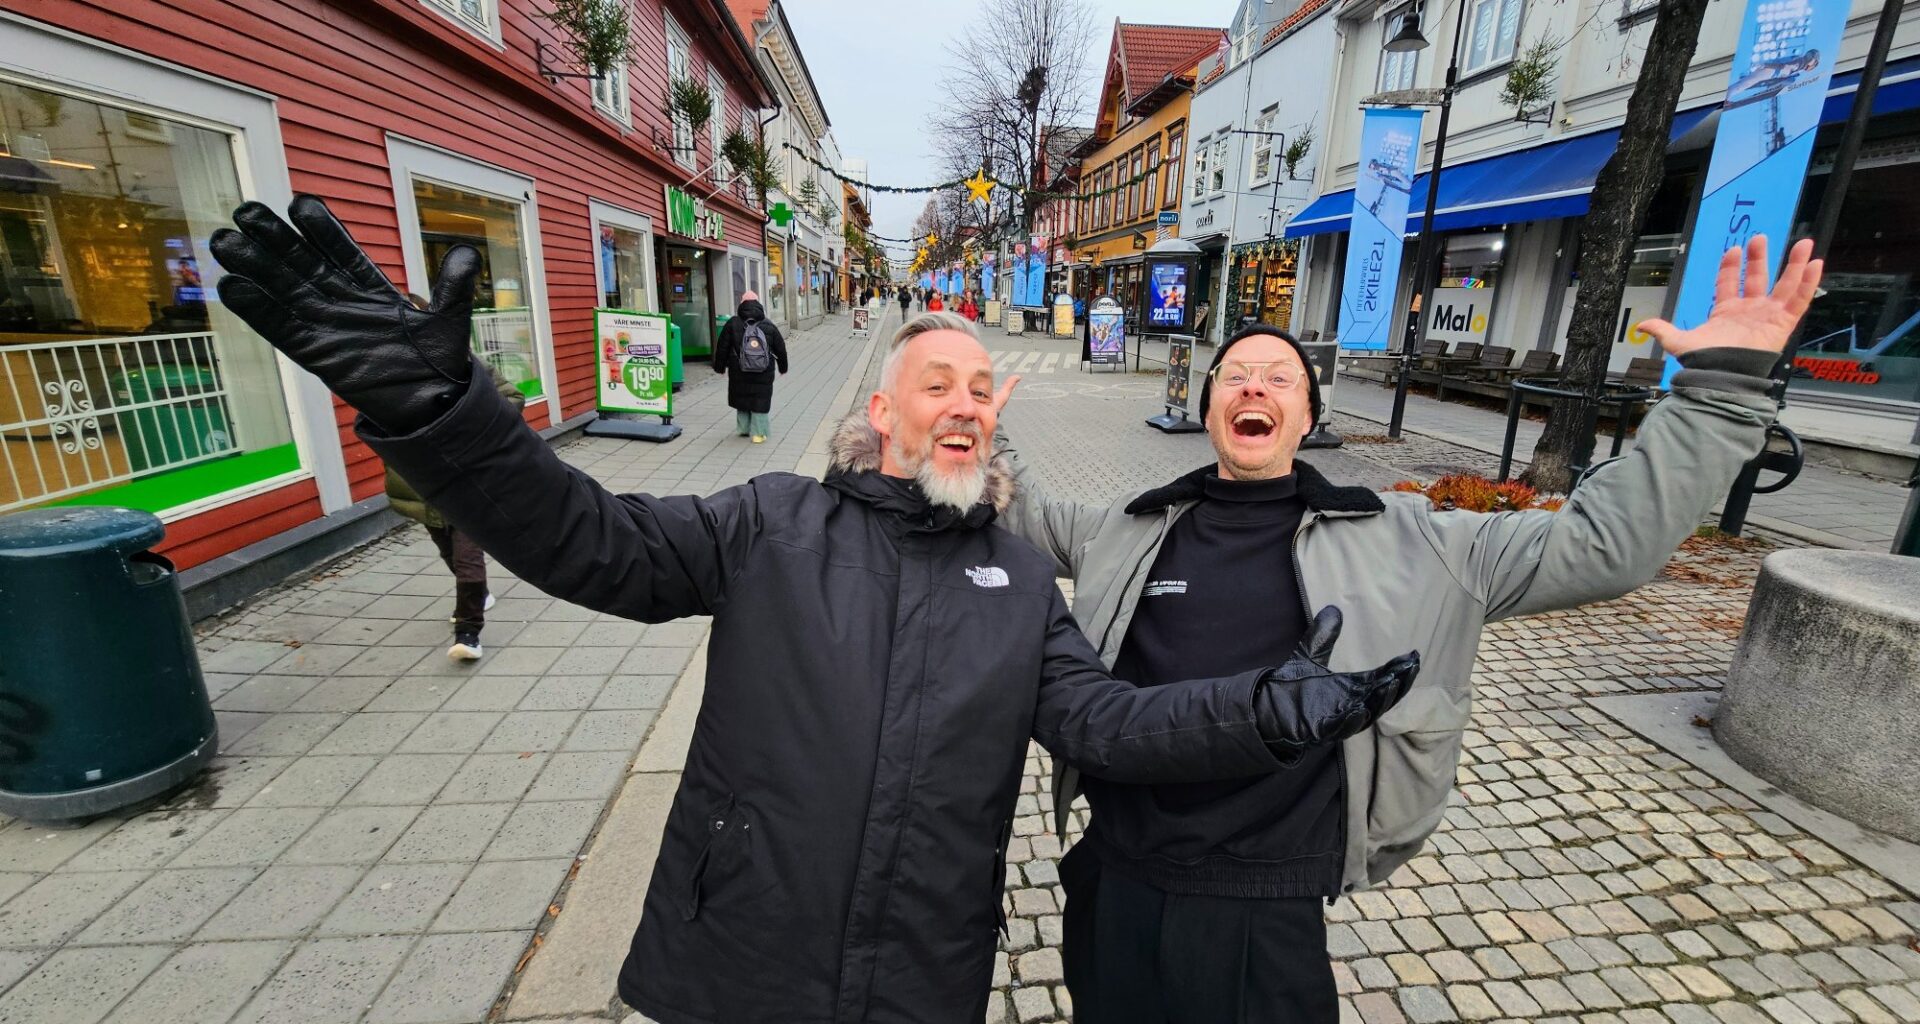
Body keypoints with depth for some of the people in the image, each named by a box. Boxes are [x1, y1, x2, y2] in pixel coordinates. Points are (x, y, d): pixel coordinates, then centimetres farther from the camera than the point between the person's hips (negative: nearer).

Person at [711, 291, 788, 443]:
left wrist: (720, 367, 13)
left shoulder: (733, 324, -3)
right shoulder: (769, 326, 1)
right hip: (763, 374, 0)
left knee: (742, 399, 18)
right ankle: (758, 433, 2)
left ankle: (744, 428, 23)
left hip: (739, 374, 0)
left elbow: (722, 347, 1)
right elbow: (780, 348, 9)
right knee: (760, 402, 4)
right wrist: (783, 368, 23)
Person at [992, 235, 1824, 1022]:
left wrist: (1720, 388, -9)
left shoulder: (1397, 542, -5)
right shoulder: (1134, 529, 0)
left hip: (1268, 918, -1)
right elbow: (1024, 520, 13)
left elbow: (1599, 548, -5)